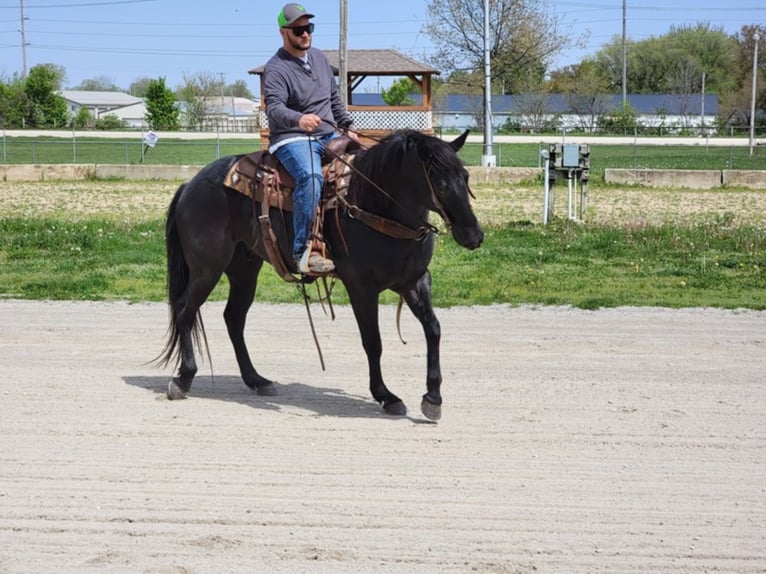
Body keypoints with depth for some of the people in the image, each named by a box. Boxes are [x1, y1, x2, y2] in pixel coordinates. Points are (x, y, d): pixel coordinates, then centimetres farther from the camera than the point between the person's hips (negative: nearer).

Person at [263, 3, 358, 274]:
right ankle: (303, 249, -38)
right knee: (311, 176, -36)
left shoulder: (319, 57, 15)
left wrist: (347, 127, 22)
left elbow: (335, 98, 26)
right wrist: (298, 119, -45)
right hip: (292, 138, -8)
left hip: (328, 135, 8)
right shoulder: (276, 69, -10)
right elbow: (274, 107, -26)